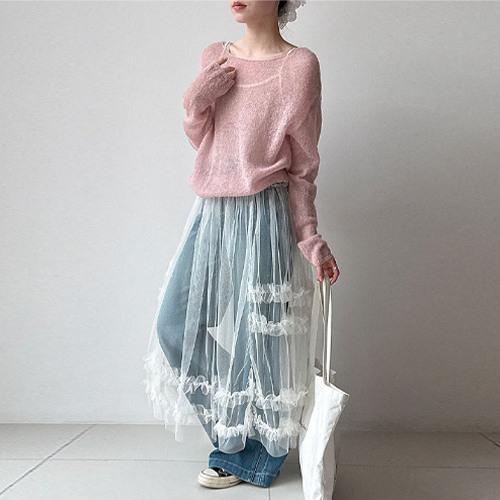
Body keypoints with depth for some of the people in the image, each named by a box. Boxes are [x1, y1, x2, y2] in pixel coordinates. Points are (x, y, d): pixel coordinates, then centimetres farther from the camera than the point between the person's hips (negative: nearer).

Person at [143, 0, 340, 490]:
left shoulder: (299, 65, -4)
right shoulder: (214, 57, 11)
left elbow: (302, 167, -3)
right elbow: (199, 138, 12)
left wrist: (310, 240, -7)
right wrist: (198, 97, -6)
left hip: (263, 215, -6)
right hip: (209, 211, 6)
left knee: (258, 333, 0)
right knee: (176, 325, 8)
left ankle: (253, 455, 23)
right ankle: (230, 431, 28)